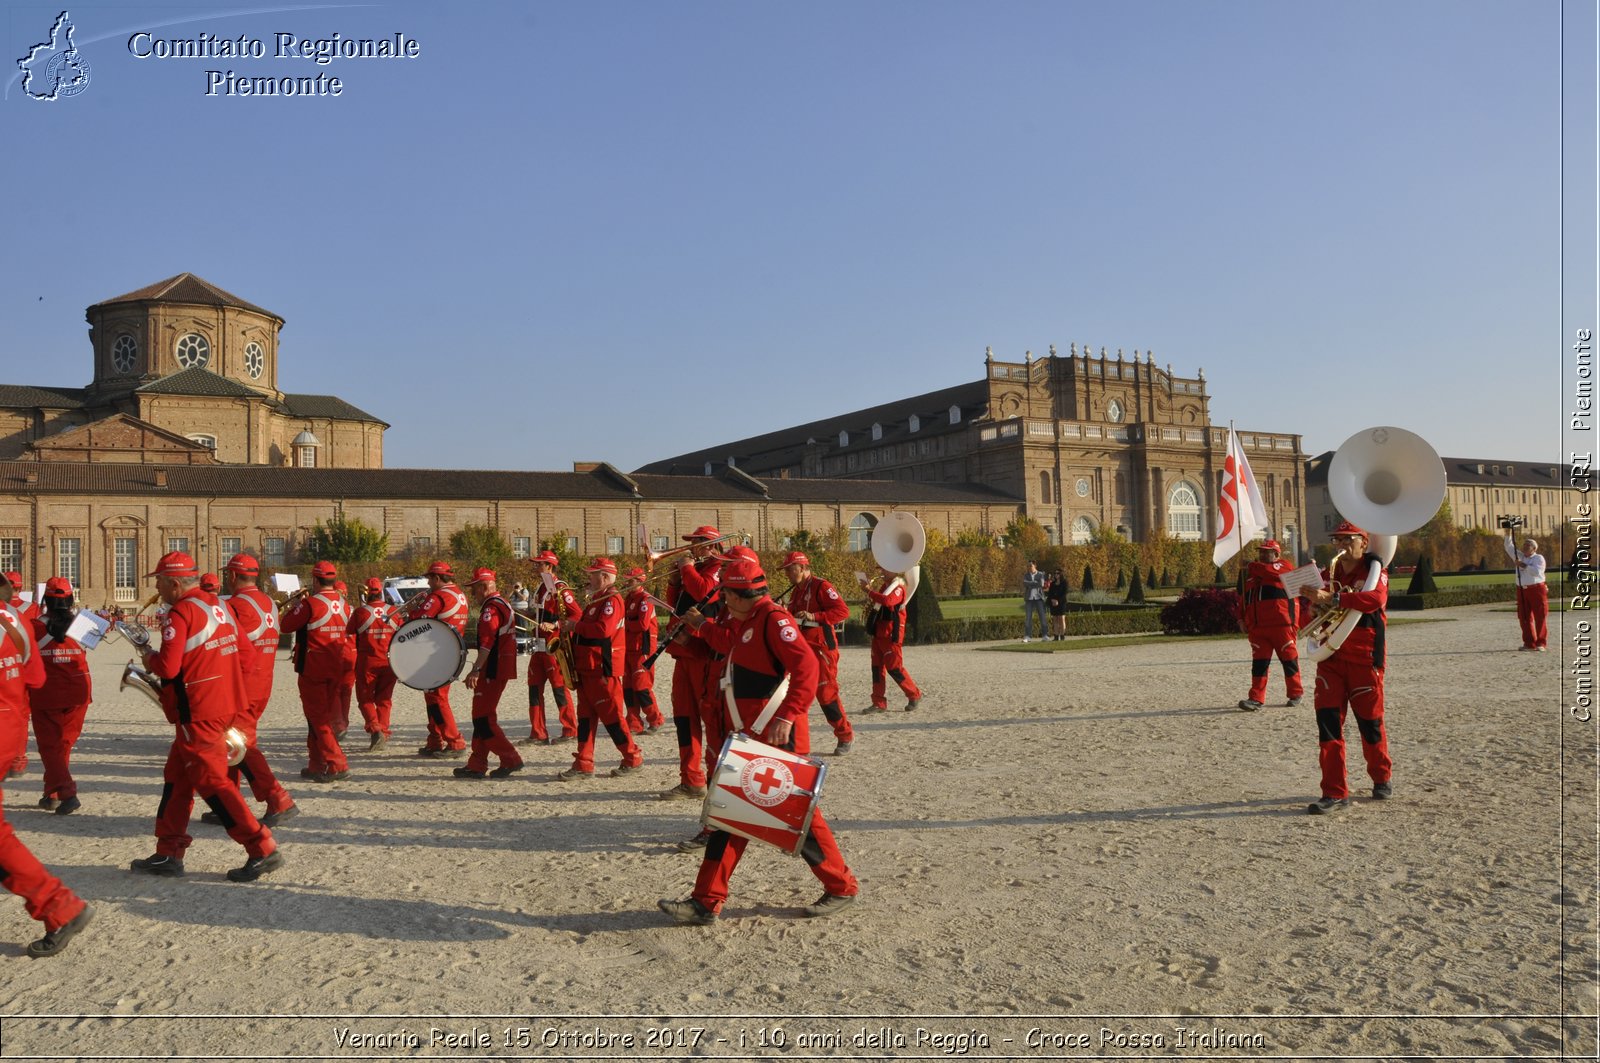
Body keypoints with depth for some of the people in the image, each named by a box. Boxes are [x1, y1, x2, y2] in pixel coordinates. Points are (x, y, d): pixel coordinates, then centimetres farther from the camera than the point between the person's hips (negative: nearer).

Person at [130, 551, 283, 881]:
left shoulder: (180, 613, -15)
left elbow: (168, 667, -22)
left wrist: (150, 659, 0)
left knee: (211, 781, -4)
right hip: (226, 703, 9)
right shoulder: (217, 606, 11)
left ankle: (263, 850, -6)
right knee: (177, 776, 17)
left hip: (197, 712, -9)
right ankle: (169, 854, 22)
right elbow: (238, 648, 17)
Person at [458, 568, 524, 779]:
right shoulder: (503, 604, 18)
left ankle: (511, 760, -5)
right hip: (502, 670, 10)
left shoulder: (491, 608, -15)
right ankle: (477, 765, 17)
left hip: (492, 672, -10)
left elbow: (487, 642, -26)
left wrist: (476, 670, -30)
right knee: (483, 718, 13)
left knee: (483, 719, -6)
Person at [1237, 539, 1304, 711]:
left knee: (1289, 659, 5)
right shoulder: (1250, 573, 21)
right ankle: (1256, 698, -2)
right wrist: (1242, 618, 12)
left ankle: (1296, 693, 20)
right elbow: (1243, 597, 21)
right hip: (1257, 627, 5)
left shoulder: (1284, 566, 3)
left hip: (1281, 625, -5)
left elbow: (1273, 572, -21)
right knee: (1259, 662, 1)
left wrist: (1252, 567, -11)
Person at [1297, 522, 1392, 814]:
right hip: (1331, 656, 4)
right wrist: (1309, 593, -7)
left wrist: (1332, 598, -35)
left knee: (1369, 720, 5)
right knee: (1328, 720, -5)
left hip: (1364, 657, -4)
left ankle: (1382, 778, 32)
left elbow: (1375, 598, -25)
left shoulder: (1373, 569, -3)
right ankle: (1335, 793, -1)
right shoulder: (1329, 571, 13)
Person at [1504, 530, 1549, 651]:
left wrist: (1523, 565, -15)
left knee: (1540, 617, -5)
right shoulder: (1520, 557, 16)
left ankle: (1541, 644, -3)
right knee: (1524, 618, 4)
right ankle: (1529, 643, 9)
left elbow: (1537, 571, -15)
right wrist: (1508, 534, -2)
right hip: (1522, 590, 6)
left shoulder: (1539, 558, 0)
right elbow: (1508, 548, 10)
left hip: (1537, 589, -5)